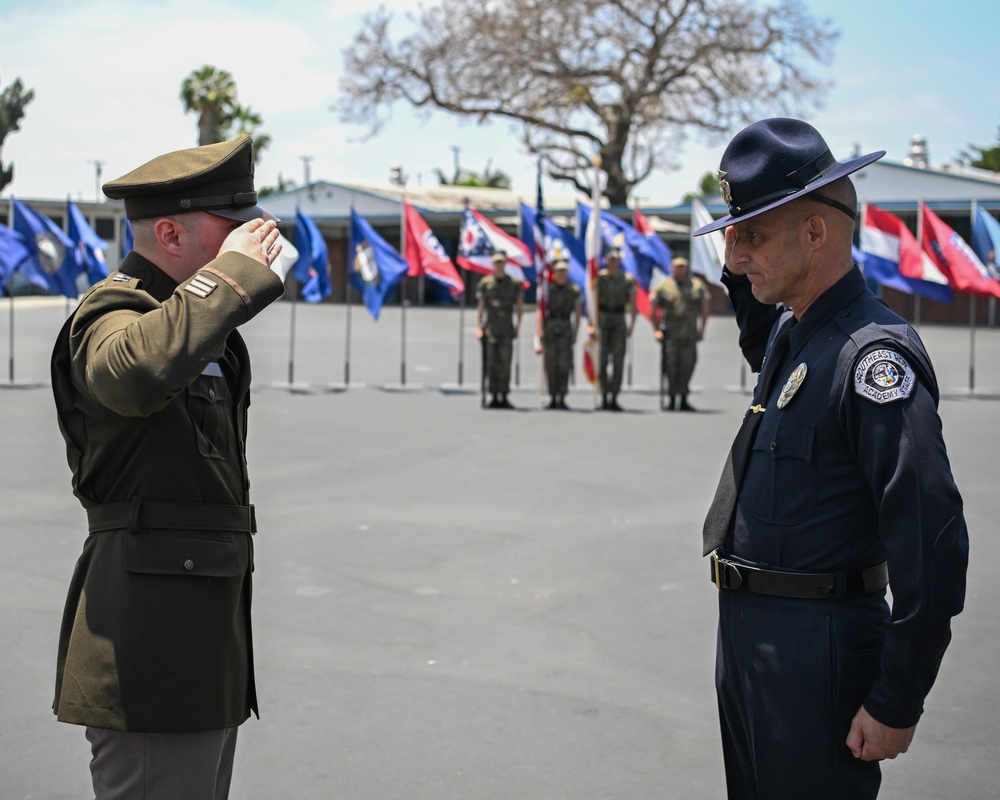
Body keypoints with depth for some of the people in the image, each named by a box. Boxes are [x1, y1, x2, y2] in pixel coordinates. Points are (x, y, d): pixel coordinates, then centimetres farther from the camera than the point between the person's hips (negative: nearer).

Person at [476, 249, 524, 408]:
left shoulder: (514, 284, 7)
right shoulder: (485, 283, 7)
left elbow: (520, 307, 12)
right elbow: (480, 307, 9)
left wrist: (517, 327, 4)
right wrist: (478, 327, 1)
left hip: (506, 330, 0)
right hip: (489, 329, 0)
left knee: (505, 363, -6)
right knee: (491, 364, 0)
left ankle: (504, 396, -2)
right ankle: (494, 396, 5)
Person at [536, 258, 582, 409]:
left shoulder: (574, 290, 8)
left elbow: (577, 315, 12)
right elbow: (540, 312, 2)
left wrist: (575, 334, 5)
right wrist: (540, 333, -6)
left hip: (566, 330, 0)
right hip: (549, 330, 0)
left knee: (564, 365, -8)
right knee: (550, 365, 0)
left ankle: (562, 399, -5)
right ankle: (552, 398, 7)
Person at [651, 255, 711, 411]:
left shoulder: (697, 285, 9)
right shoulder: (663, 287, 4)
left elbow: (704, 309, 13)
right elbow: (654, 310, 8)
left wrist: (702, 330, 7)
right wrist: (656, 330, 3)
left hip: (690, 333, 2)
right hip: (670, 333, -2)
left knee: (688, 365, 1)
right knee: (671, 366, -2)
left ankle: (684, 399, 9)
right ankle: (672, 399, 6)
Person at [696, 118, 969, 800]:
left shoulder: (875, 353, -21)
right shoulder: (789, 331, 8)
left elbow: (932, 545, -24)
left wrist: (896, 703, -20)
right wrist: (741, 272, 17)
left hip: (818, 650, -9)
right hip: (747, 635, 9)